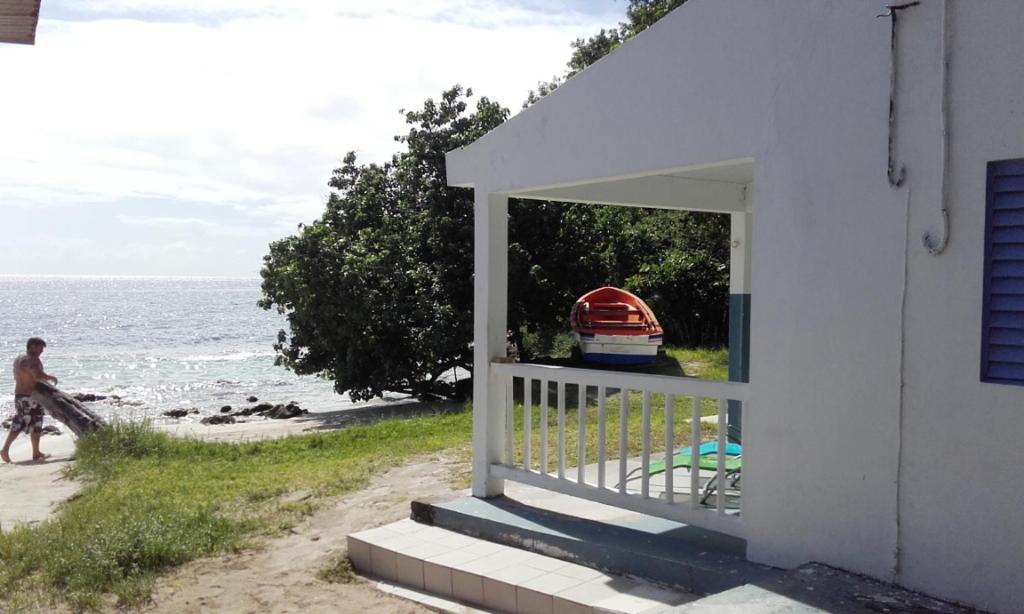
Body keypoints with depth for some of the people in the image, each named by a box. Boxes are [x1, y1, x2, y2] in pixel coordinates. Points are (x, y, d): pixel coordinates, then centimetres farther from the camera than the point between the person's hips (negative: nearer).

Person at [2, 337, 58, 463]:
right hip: (31, 397, -9)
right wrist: (51, 377, -13)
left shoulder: (18, 359, 13)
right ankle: (36, 453, 10)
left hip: (18, 395, 9)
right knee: (36, 425, 3)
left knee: (17, 425, 14)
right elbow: (39, 375, -32)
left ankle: (5, 449, 4)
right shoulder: (33, 360, -17)